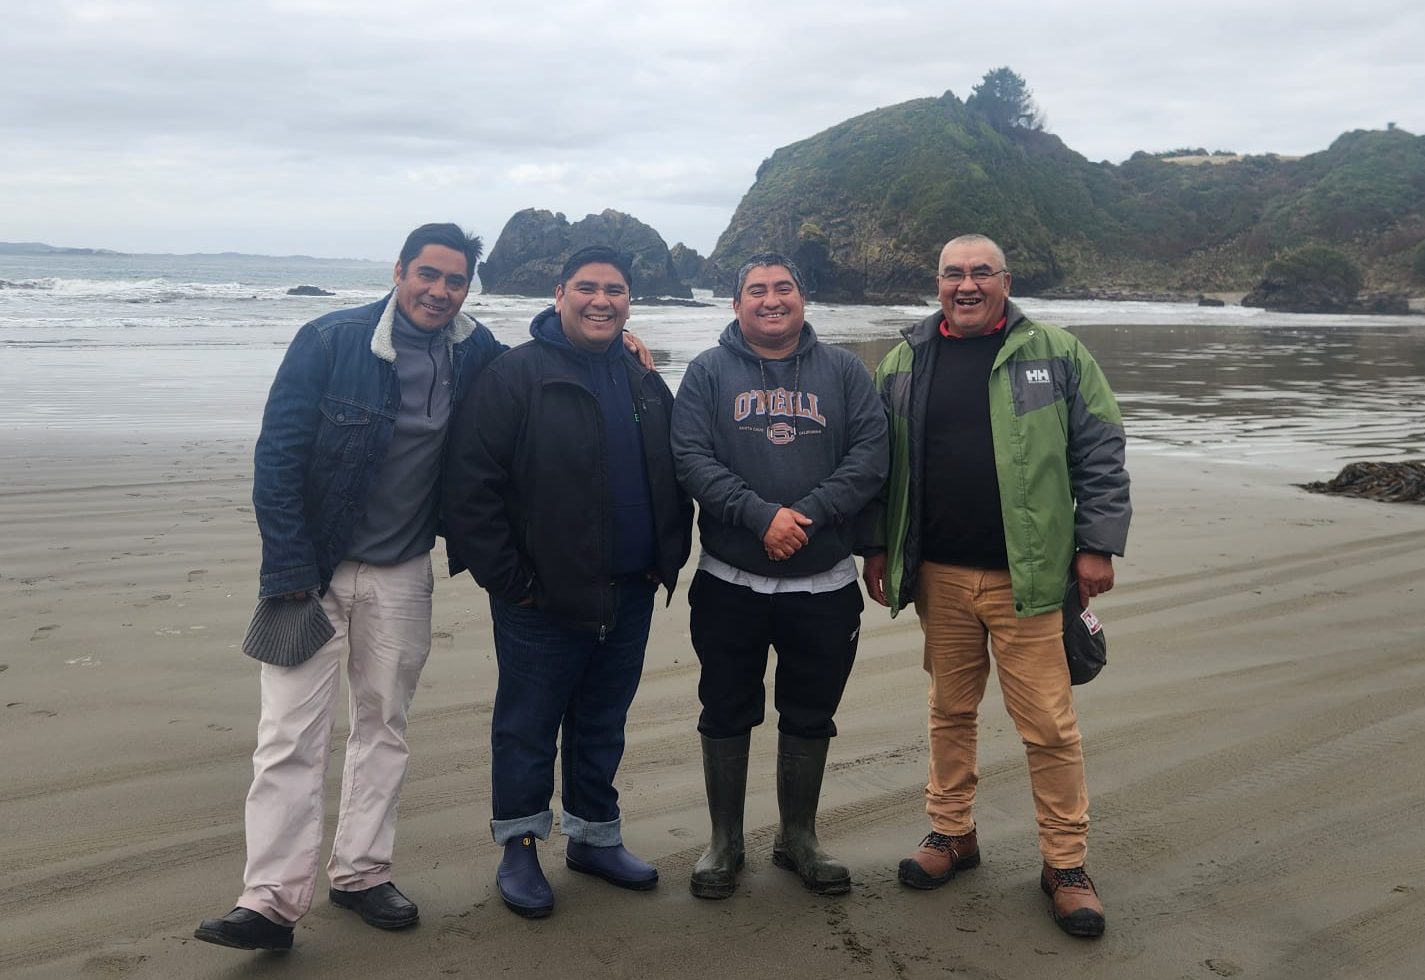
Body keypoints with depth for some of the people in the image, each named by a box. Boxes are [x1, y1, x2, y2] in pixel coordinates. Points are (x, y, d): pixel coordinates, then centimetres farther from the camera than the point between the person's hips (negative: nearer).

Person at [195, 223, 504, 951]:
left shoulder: (475, 353, -2)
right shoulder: (331, 341, -12)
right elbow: (277, 455, -13)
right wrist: (288, 571, -16)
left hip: (401, 574, 4)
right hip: (314, 565, -3)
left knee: (383, 727, 12)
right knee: (290, 734, -5)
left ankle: (360, 874, 25)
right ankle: (271, 900, 1)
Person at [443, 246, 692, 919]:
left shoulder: (645, 385, 11)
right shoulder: (516, 376, -9)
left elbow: (673, 478, 18)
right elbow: (471, 484, -14)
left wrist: (668, 557, 8)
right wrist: (506, 578, -15)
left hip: (628, 596, 6)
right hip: (544, 599, -5)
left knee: (603, 724, 17)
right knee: (528, 726, 8)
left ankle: (594, 837, 33)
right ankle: (518, 847, 25)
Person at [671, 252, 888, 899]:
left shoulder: (843, 371, 6)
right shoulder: (708, 372, 2)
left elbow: (871, 455, -4)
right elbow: (691, 458, -9)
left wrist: (809, 514, -18)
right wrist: (761, 516, -21)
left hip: (825, 584, 1)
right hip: (730, 583, -1)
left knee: (811, 718, 13)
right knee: (726, 716, 10)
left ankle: (798, 838, 32)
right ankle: (725, 842, 28)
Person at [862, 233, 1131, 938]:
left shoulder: (1057, 355, 1)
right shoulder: (906, 363, 8)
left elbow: (1100, 454, 0)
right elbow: (880, 462, 13)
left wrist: (1097, 544, -5)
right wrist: (877, 547, 10)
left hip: (1026, 576, -2)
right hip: (939, 575, 3)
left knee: (1048, 724, 1)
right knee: (951, 710, 15)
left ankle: (1065, 862, 17)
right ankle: (952, 832, 31)